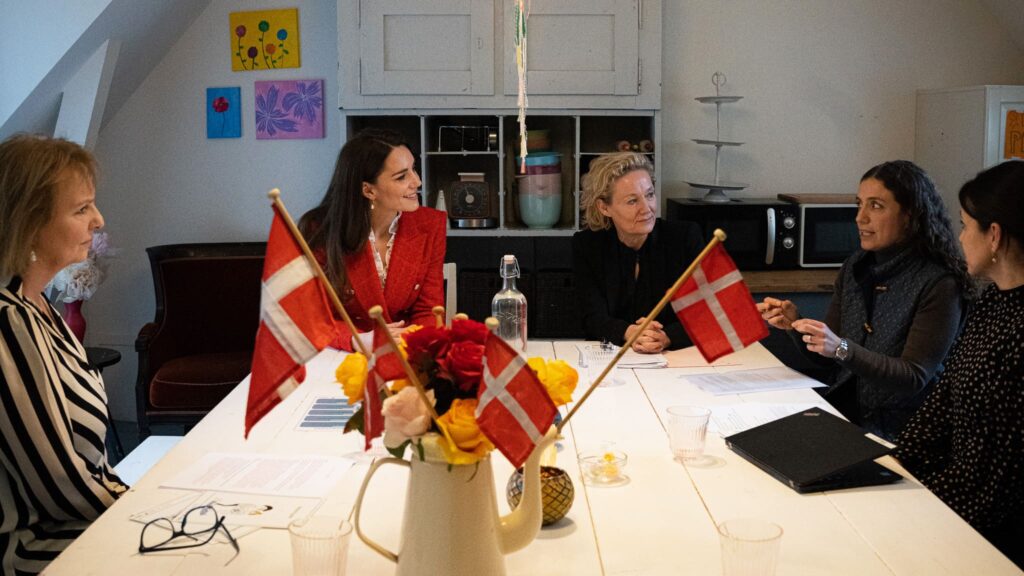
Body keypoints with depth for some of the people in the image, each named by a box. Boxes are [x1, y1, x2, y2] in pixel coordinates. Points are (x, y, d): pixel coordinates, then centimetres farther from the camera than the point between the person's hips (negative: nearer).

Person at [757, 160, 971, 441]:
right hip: (842, 414, 6)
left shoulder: (939, 285, -12)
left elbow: (914, 379, -16)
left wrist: (842, 349, -28)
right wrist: (795, 324, -9)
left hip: (895, 435, -5)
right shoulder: (855, 268, 6)